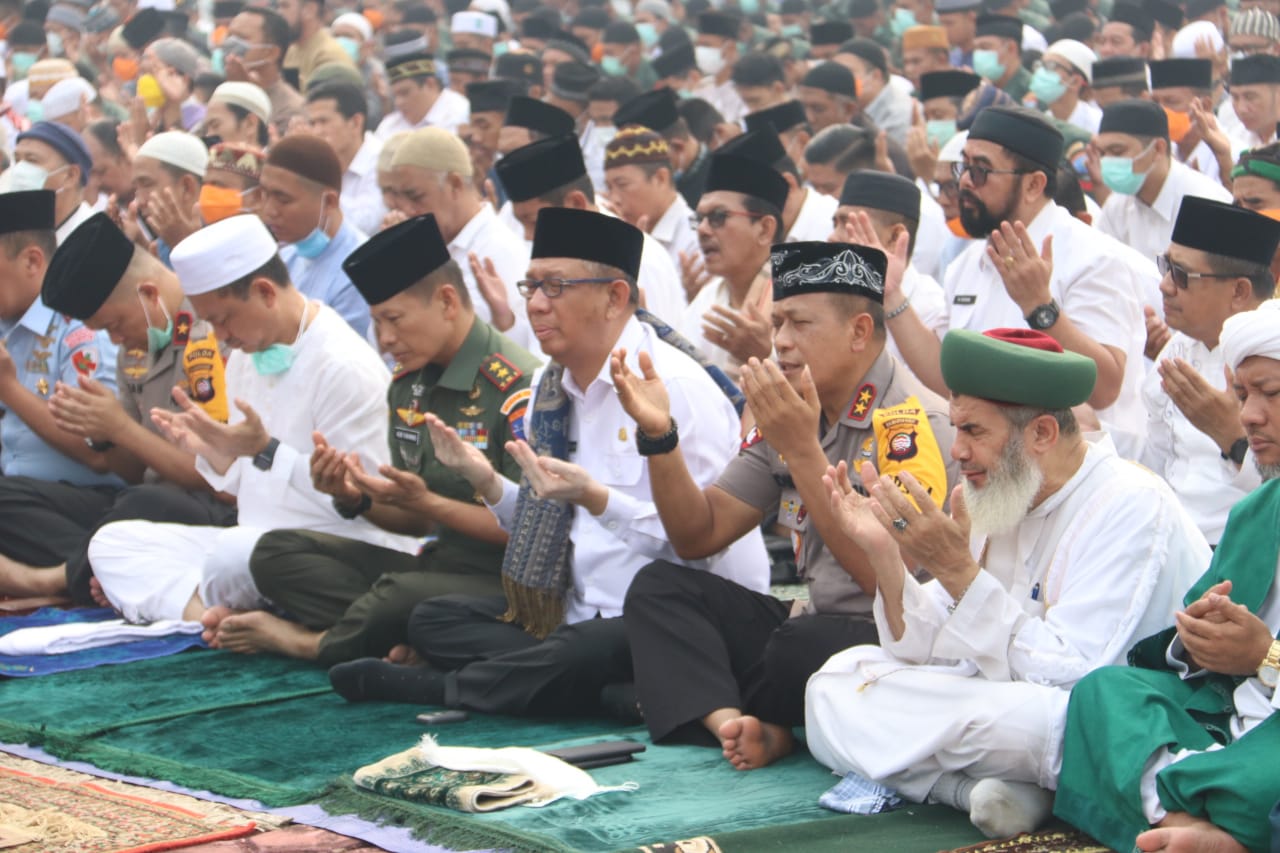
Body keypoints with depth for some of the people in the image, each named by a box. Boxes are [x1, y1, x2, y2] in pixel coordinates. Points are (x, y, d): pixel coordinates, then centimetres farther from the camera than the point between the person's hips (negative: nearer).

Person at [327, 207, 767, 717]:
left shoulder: (677, 386, -13)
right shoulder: (550, 388, 12)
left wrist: (597, 499, -28)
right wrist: (487, 483, 1)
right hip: (575, 613, 8)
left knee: (580, 656, -37)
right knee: (431, 619, -5)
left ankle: (427, 686, -13)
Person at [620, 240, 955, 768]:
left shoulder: (915, 424, -15)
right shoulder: (791, 410, 9)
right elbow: (699, 537, 11)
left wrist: (803, 450, -28)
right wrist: (660, 435, -6)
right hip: (813, 621, 8)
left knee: (803, 643, -35)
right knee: (658, 589, -4)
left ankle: (706, 710, -2)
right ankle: (734, 722, -28)